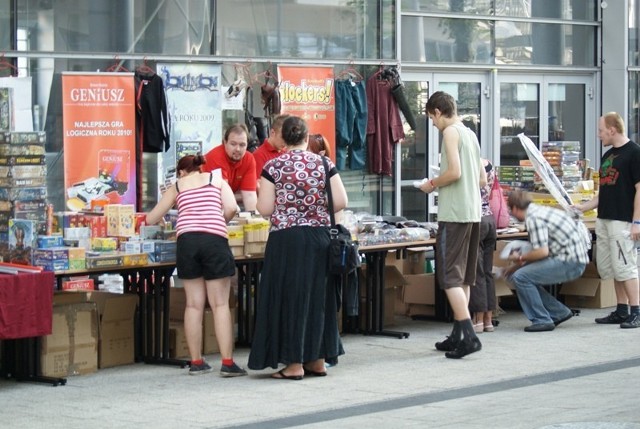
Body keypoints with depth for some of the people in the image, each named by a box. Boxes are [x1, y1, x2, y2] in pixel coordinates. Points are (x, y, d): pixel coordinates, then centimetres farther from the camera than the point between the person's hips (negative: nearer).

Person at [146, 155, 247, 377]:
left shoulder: (176, 186, 20)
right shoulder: (216, 179, 18)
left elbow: (151, 219, 20)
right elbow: (231, 208, 1)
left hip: (186, 240, 2)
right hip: (214, 240, -2)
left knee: (194, 304, 8)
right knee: (220, 304, 0)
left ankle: (196, 362, 10)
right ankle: (227, 363, -5)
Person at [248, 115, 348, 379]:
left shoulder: (273, 167, -6)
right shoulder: (324, 164, 1)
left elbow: (265, 209, -8)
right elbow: (341, 202, -3)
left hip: (285, 239, -3)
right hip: (319, 237, 3)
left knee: (289, 297, 2)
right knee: (317, 295, 13)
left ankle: (294, 364, 3)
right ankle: (317, 360, 18)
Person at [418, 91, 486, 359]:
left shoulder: (451, 132, -9)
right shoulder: (471, 134, 18)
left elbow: (454, 172, -20)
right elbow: (482, 179, 19)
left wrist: (432, 184, -3)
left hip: (454, 214, -9)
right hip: (473, 213, 9)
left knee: (449, 276, -9)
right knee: (462, 278, 12)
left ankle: (468, 335, -18)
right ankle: (458, 335, 15)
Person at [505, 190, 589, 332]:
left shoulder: (533, 218, -15)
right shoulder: (539, 210, 15)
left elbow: (542, 251, -23)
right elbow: (541, 249, 24)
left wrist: (520, 258, -5)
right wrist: (516, 266, 31)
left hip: (570, 262, -10)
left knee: (520, 277, -13)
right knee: (529, 278, 15)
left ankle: (541, 320, -7)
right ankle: (559, 312, 20)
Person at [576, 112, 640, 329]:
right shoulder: (607, 156, 16)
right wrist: (583, 207, 14)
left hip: (622, 221, -9)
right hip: (604, 220, 9)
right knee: (609, 267, 10)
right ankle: (622, 311, 18)